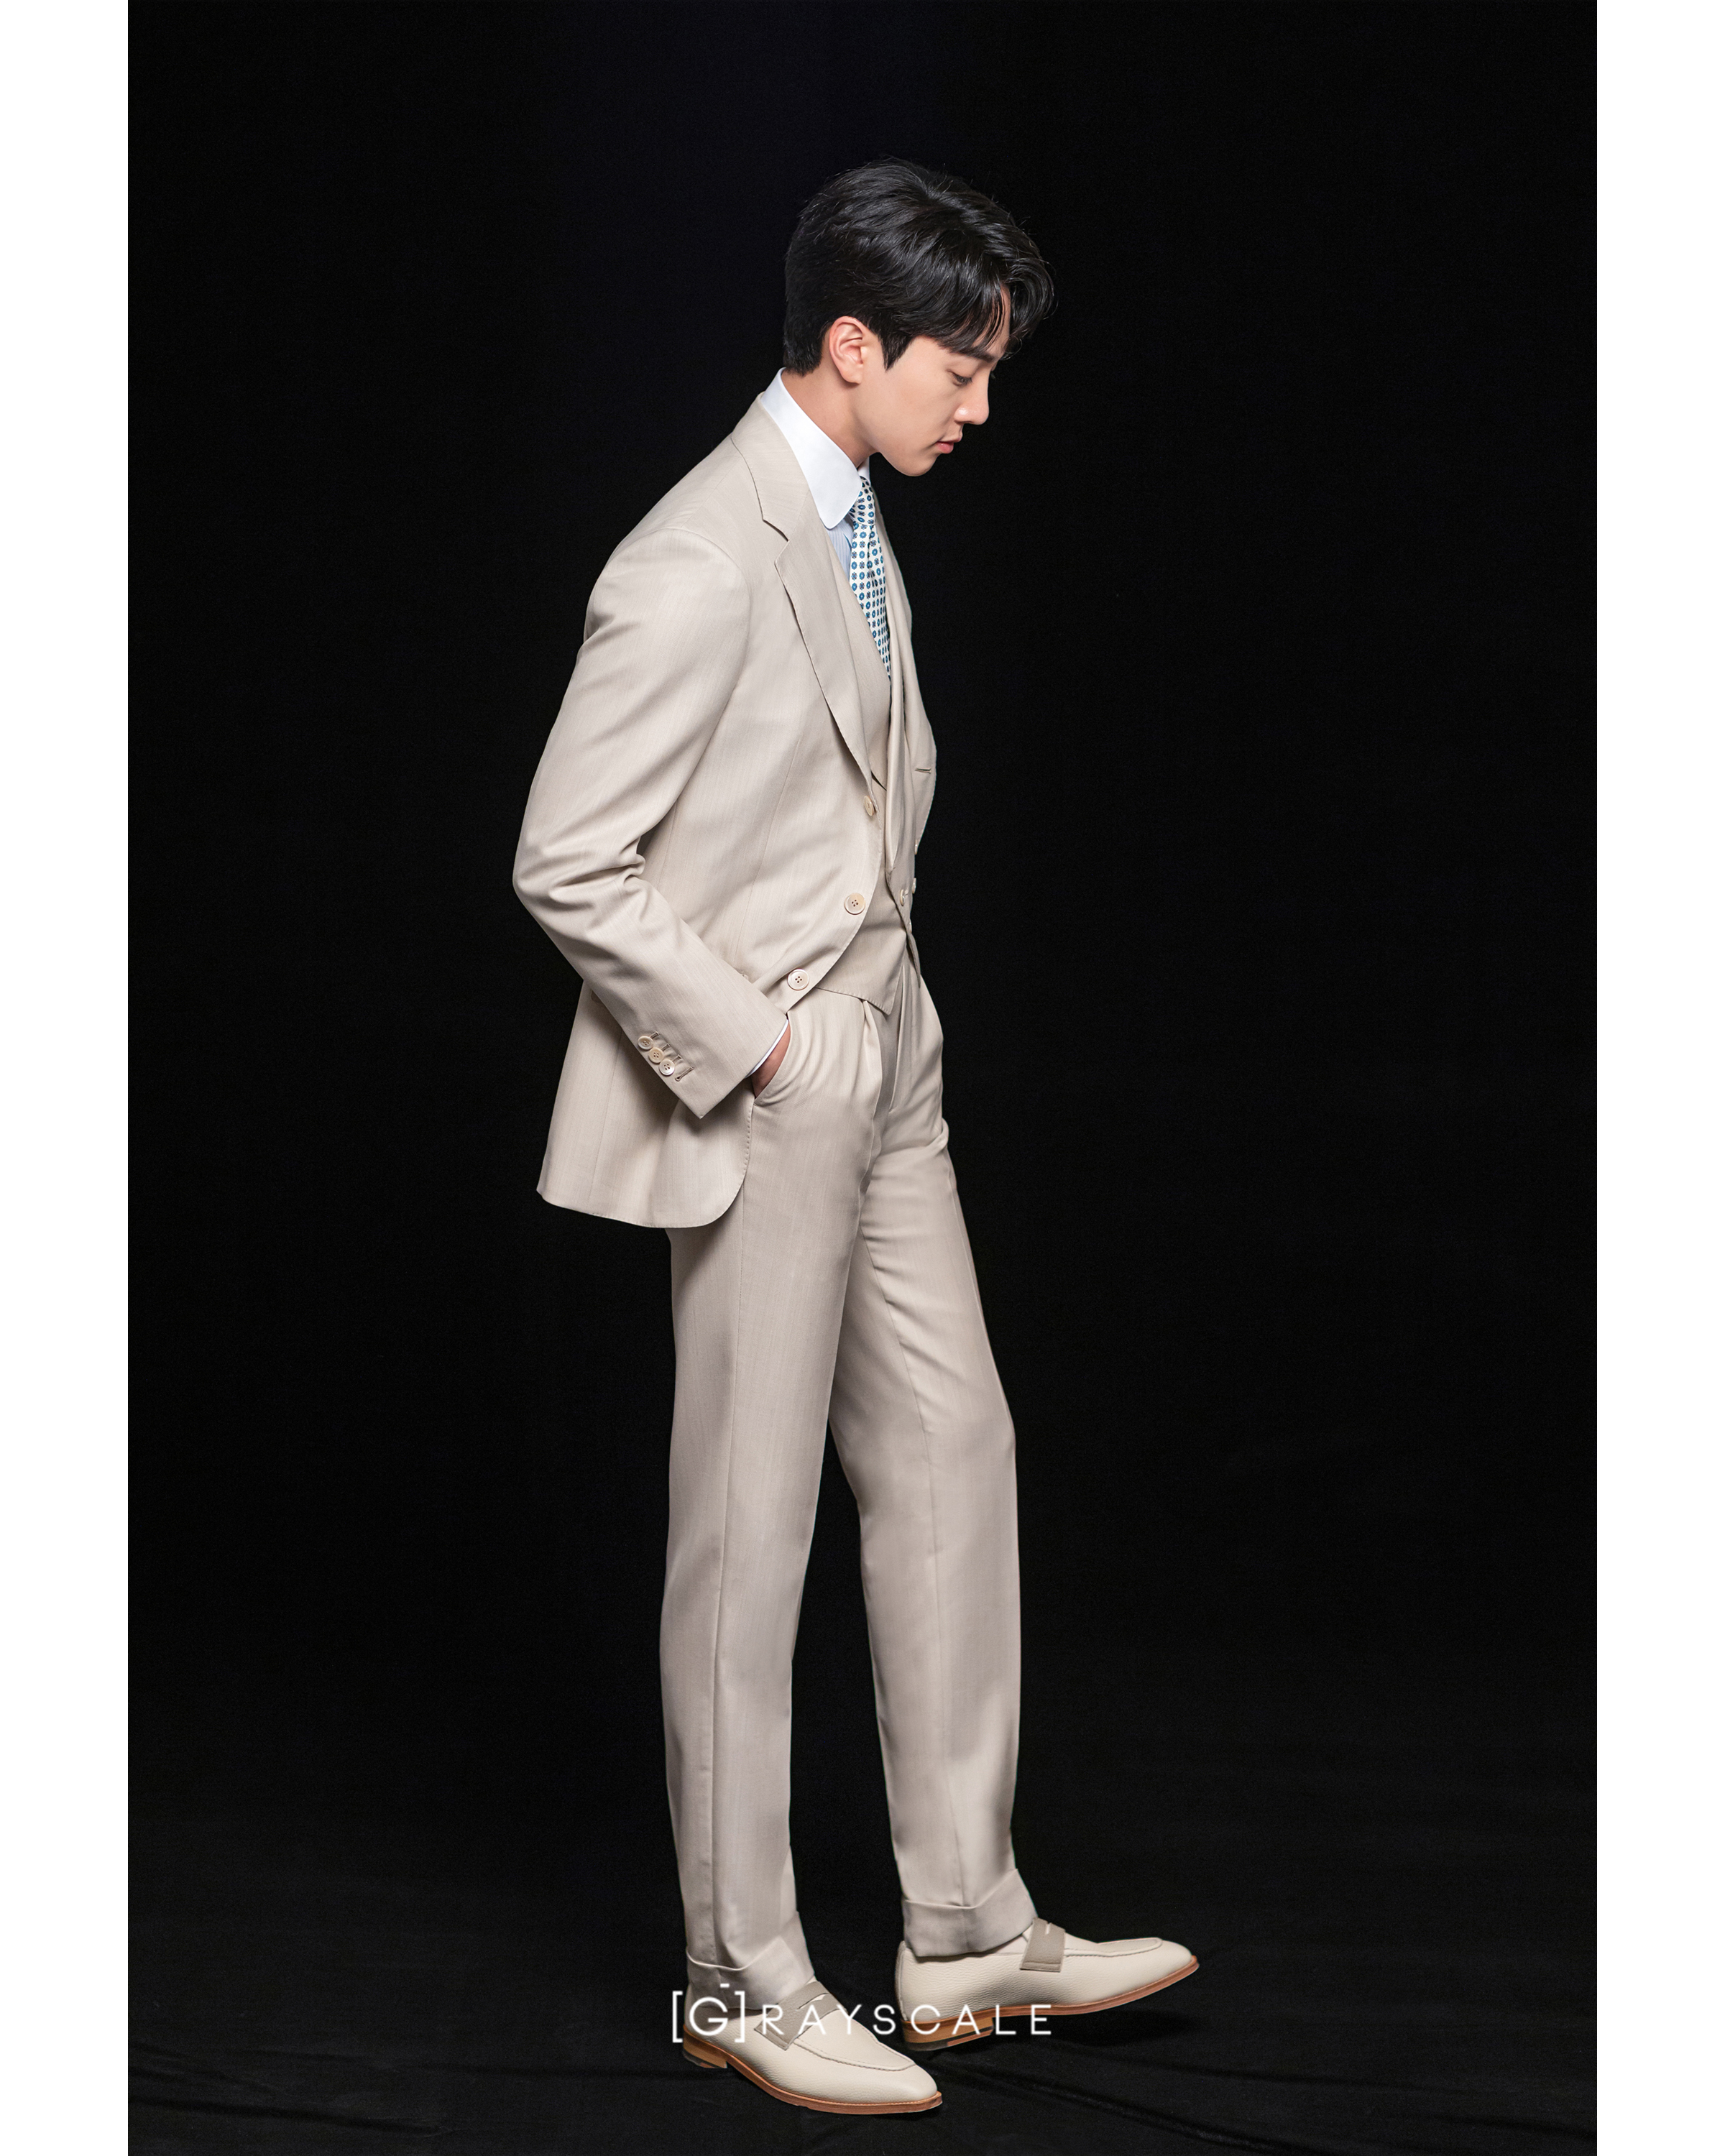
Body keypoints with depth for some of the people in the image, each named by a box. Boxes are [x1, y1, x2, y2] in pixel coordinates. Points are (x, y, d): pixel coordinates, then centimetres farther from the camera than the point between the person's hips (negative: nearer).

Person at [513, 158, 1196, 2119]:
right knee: (749, 1536, 1)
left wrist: (887, 1013, 13)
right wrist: (755, 1045, -16)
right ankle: (743, 1983, 14)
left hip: (880, 1076, 9)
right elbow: (569, 869, -20)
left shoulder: (855, 526, 10)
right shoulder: (699, 569, -20)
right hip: (752, 1110, -9)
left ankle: (967, 1935, 22)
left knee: (954, 1460, 11)